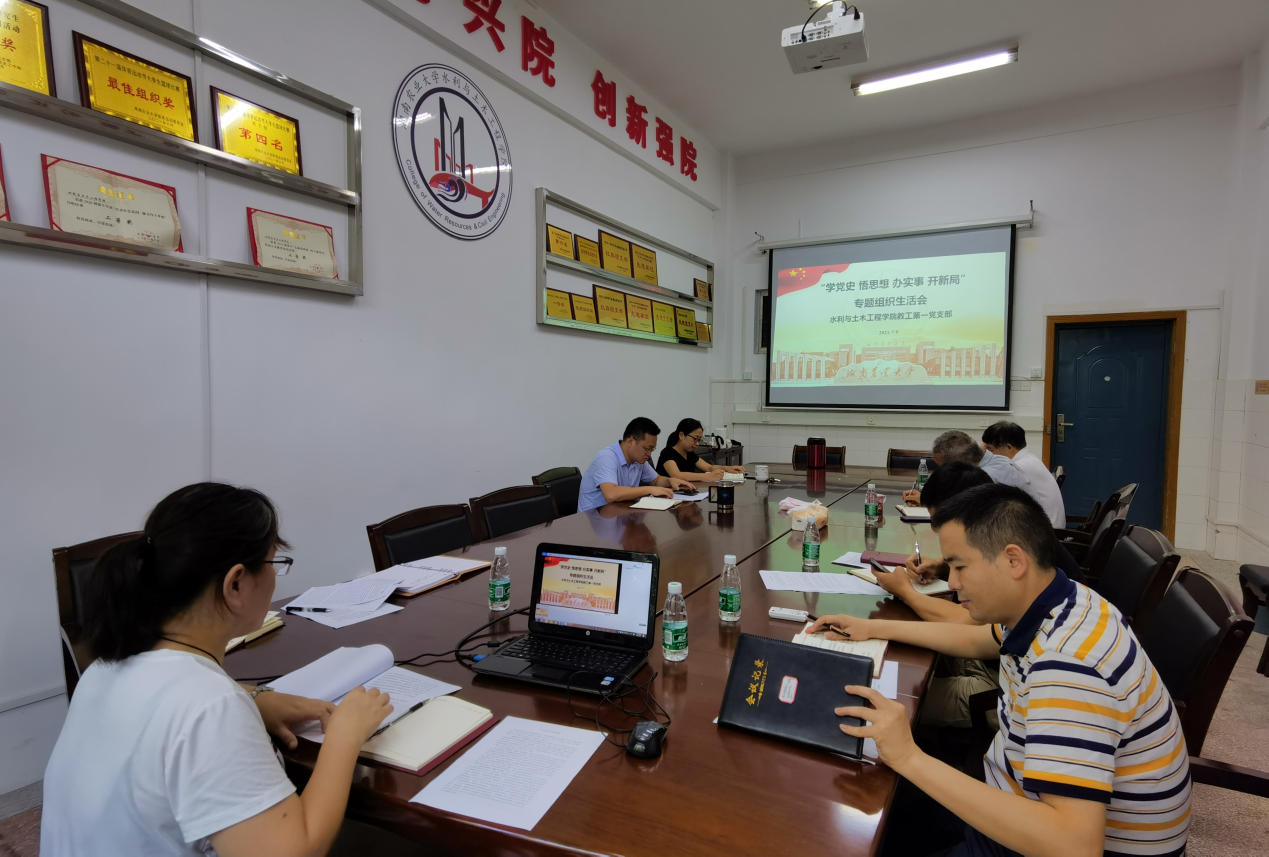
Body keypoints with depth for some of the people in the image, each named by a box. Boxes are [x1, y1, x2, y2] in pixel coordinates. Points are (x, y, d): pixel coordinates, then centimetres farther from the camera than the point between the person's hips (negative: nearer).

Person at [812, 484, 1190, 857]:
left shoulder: (1069, 663, -34)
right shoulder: (1049, 607, -5)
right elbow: (975, 639, 16)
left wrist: (910, 758, -38)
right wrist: (875, 628, 13)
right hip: (1024, 806, 7)